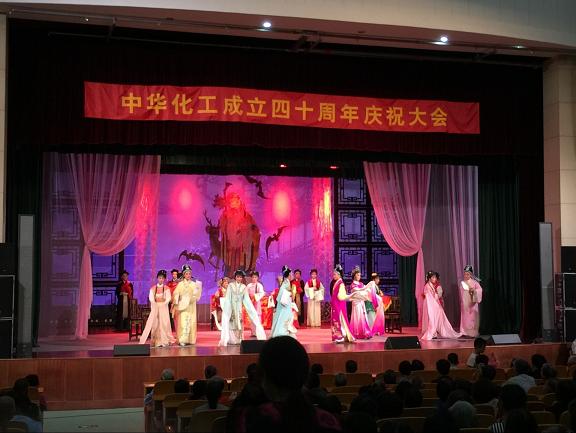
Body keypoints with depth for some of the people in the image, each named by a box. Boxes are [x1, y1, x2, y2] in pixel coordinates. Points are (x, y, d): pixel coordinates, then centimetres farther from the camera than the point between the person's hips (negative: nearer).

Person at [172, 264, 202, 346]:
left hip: (191, 306, 3)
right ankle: (182, 340, -13)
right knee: (183, 322, -11)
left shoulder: (194, 284, 9)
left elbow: (196, 295, 5)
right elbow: (176, 294, -2)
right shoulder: (180, 284, 3)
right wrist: (176, 303, -11)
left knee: (191, 322, 2)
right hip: (183, 305, -3)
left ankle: (190, 339, 8)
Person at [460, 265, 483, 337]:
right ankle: (465, 332, 2)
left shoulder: (474, 282, -3)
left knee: (473, 317, -3)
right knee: (465, 317, 1)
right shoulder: (462, 282, 8)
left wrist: (474, 290, -28)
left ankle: (473, 332, 2)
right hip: (465, 303, 3)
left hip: (472, 302, -3)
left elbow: (480, 289, -11)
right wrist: (461, 302, 11)